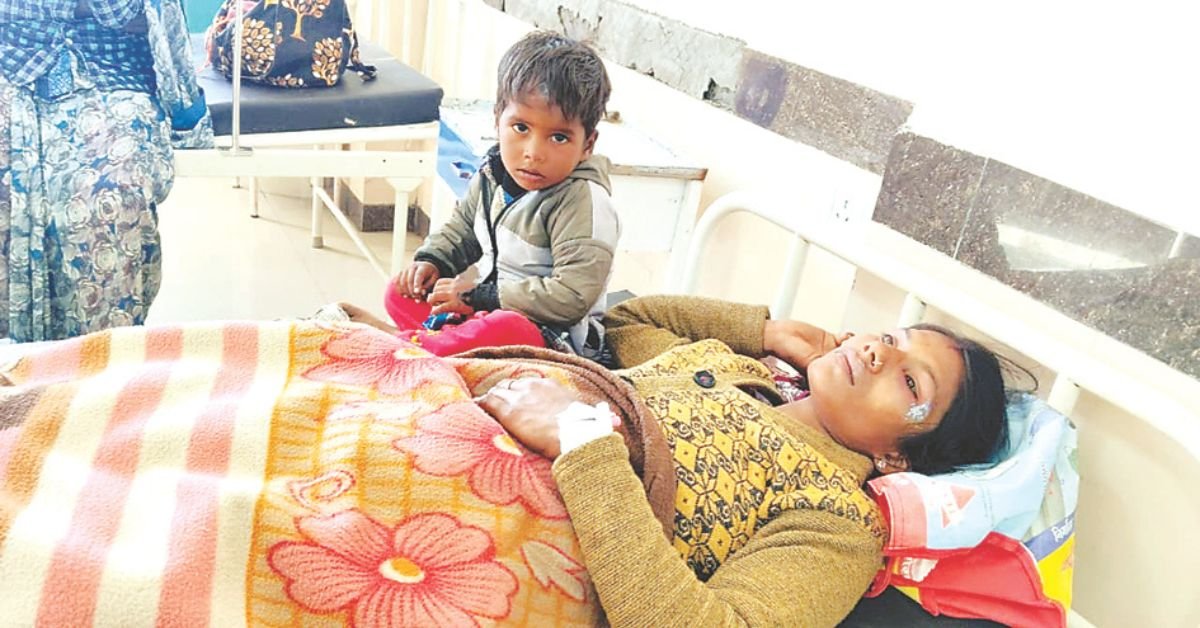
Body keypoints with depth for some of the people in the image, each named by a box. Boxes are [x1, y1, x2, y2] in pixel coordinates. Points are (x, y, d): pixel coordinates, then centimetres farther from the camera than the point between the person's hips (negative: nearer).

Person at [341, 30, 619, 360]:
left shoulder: (585, 202, -24)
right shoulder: (494, 172, -1)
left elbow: (573, 295, -30)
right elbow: (462, 228, 21)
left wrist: (478, 296, -25)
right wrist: (430, 261, 0)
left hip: (554, 338, -8)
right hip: (488, 303, 9)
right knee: (400, 291, 9)